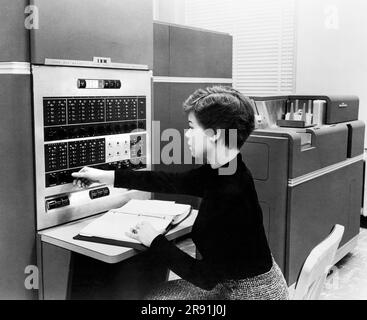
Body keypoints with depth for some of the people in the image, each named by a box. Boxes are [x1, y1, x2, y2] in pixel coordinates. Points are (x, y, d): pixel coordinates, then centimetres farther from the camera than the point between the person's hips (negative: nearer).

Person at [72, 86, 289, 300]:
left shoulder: (230, 196, -32)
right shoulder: (221, 172, -5)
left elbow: (206, 277, -26)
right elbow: (172, 182, 7)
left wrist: (155, 241, -13)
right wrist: (106, 176, 12)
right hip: (229, 280, 8)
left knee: (158, 296, -1)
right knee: (156, 294, 12)